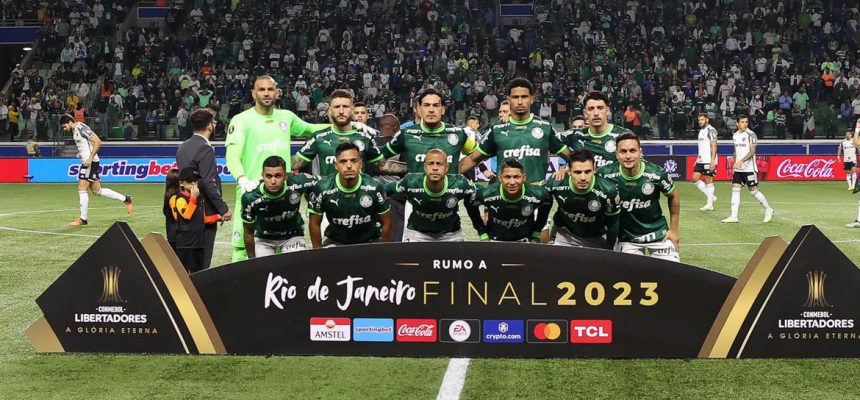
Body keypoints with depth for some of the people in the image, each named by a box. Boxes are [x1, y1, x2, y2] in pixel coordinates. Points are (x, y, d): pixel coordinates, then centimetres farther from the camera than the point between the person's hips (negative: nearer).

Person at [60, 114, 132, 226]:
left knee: (81, 189, -8)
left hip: (90, 162, -10)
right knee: (97, 191, 11)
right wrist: (81, 153, 11)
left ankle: (83, 219, -1)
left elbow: (98, 142, -20)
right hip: (86, 162, 10)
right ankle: (125, 199, 18)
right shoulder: (74, 130, 14)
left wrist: (90, 158, -22)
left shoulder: (82, 129, -15)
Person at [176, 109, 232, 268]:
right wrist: (223, 209, -15)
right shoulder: (205, 148, -15)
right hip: (205, 212, -9)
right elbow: (208, 183, -20)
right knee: (203, 260, -5)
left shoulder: (183, 147, 12)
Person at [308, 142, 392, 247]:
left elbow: (386, 222, -4)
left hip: (370, 241, 0)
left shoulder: (375, 188, -18)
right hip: (335, 241, 0)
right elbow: (315, 223, -4)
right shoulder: (322, 189, -18)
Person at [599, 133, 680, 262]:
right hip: (627, 239, 0)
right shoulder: (606, 174, -18)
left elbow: (673, 196, 1)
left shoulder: (657, 174, -18)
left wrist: (674, 229, 3)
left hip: (658, 234, 0)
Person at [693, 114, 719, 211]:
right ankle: (710, 196, 12)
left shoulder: (711, 130, -11)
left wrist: (712, 161, -21)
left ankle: (710, 204, 2)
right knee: (695, 178, 2)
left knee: (708, 180, -4)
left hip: (709, 160, -9)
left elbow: (714, 146, -16)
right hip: (701, 160, 9)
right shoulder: (701, 130, 17)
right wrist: (698, 159, 19)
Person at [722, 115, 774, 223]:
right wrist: (734, 164, 16)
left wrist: (741, 161, -27)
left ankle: (768, 210, 19)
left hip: (749, 168, -6)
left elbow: (752, 152, -17)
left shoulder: (750, 135, -10)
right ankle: (733, 216, -5)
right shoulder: (735, 135, 11)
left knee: (753, 190, -1)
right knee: (735, 189, -3)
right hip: (738, 169, 6)